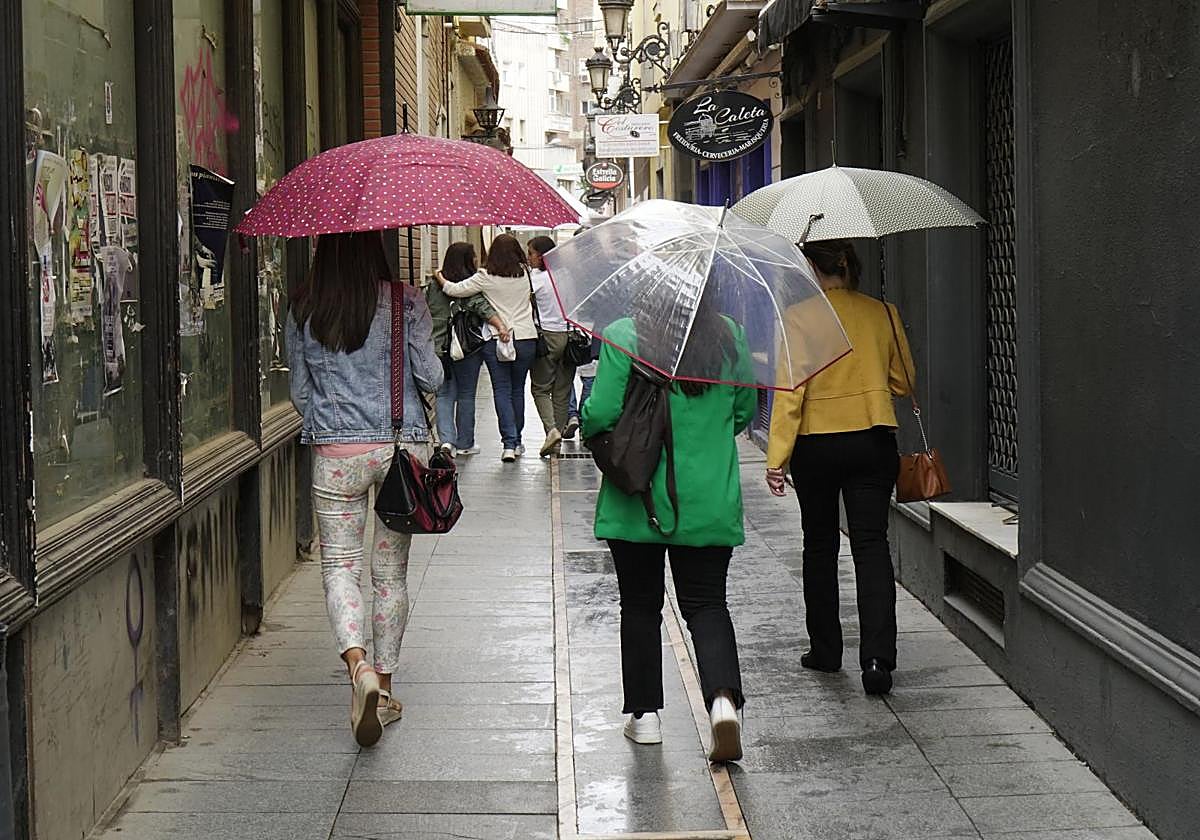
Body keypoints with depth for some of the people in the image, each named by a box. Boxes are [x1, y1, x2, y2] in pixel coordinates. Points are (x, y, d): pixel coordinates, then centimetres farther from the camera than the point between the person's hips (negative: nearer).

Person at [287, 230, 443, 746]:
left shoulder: (304, 309, 0)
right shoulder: (405, 301, -5)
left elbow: (299, 390, 7)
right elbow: (431, 379, -4)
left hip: (335, 452, 0)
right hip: (403, 447, 0)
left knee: (339, 563, 5)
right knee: (391, 571, 11)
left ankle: (358, 665, -20)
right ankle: (384, 688, 18)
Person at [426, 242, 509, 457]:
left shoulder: (433, 286, 7)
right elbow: (483, 307, -24)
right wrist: (500, 326, -34)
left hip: (438, 348, 4)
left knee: (445, 394, 8)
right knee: (466, 395, 8)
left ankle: (446, 439, -10)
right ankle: (464, 443, 16)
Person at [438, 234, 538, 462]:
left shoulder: (485, 277, -8)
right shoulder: (525, 275, 1)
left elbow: (454, 290, -7)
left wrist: (440, 278, 11)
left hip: (495, 340, -2)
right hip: (525, 338, 3)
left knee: (502, 391, 1)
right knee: (517, 390, 14)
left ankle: (509, 443, -10)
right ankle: (516, 441, 22)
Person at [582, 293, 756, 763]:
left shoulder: (622, 337, -12)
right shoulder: (730, 337, -1)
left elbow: (600, 414, -14)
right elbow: (745, 411, 9)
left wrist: (590, 431, 9)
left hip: (638, 501, -2)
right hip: (711, 503, 2)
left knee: (640, 606, 14)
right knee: (706, 604, 8)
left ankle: (644, 714, 20)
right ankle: (724, 697, -15)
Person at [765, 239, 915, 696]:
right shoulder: (882, 313, 1)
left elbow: (791, 390, -12)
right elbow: (903, 381, 8)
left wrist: (776, 457, -10)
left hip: (816, 445, -2)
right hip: (873, 442, 2)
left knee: (820, 544, 14)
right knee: (871, 544, 0)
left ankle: (825, 648, 23)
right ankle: (877, 656, -14)